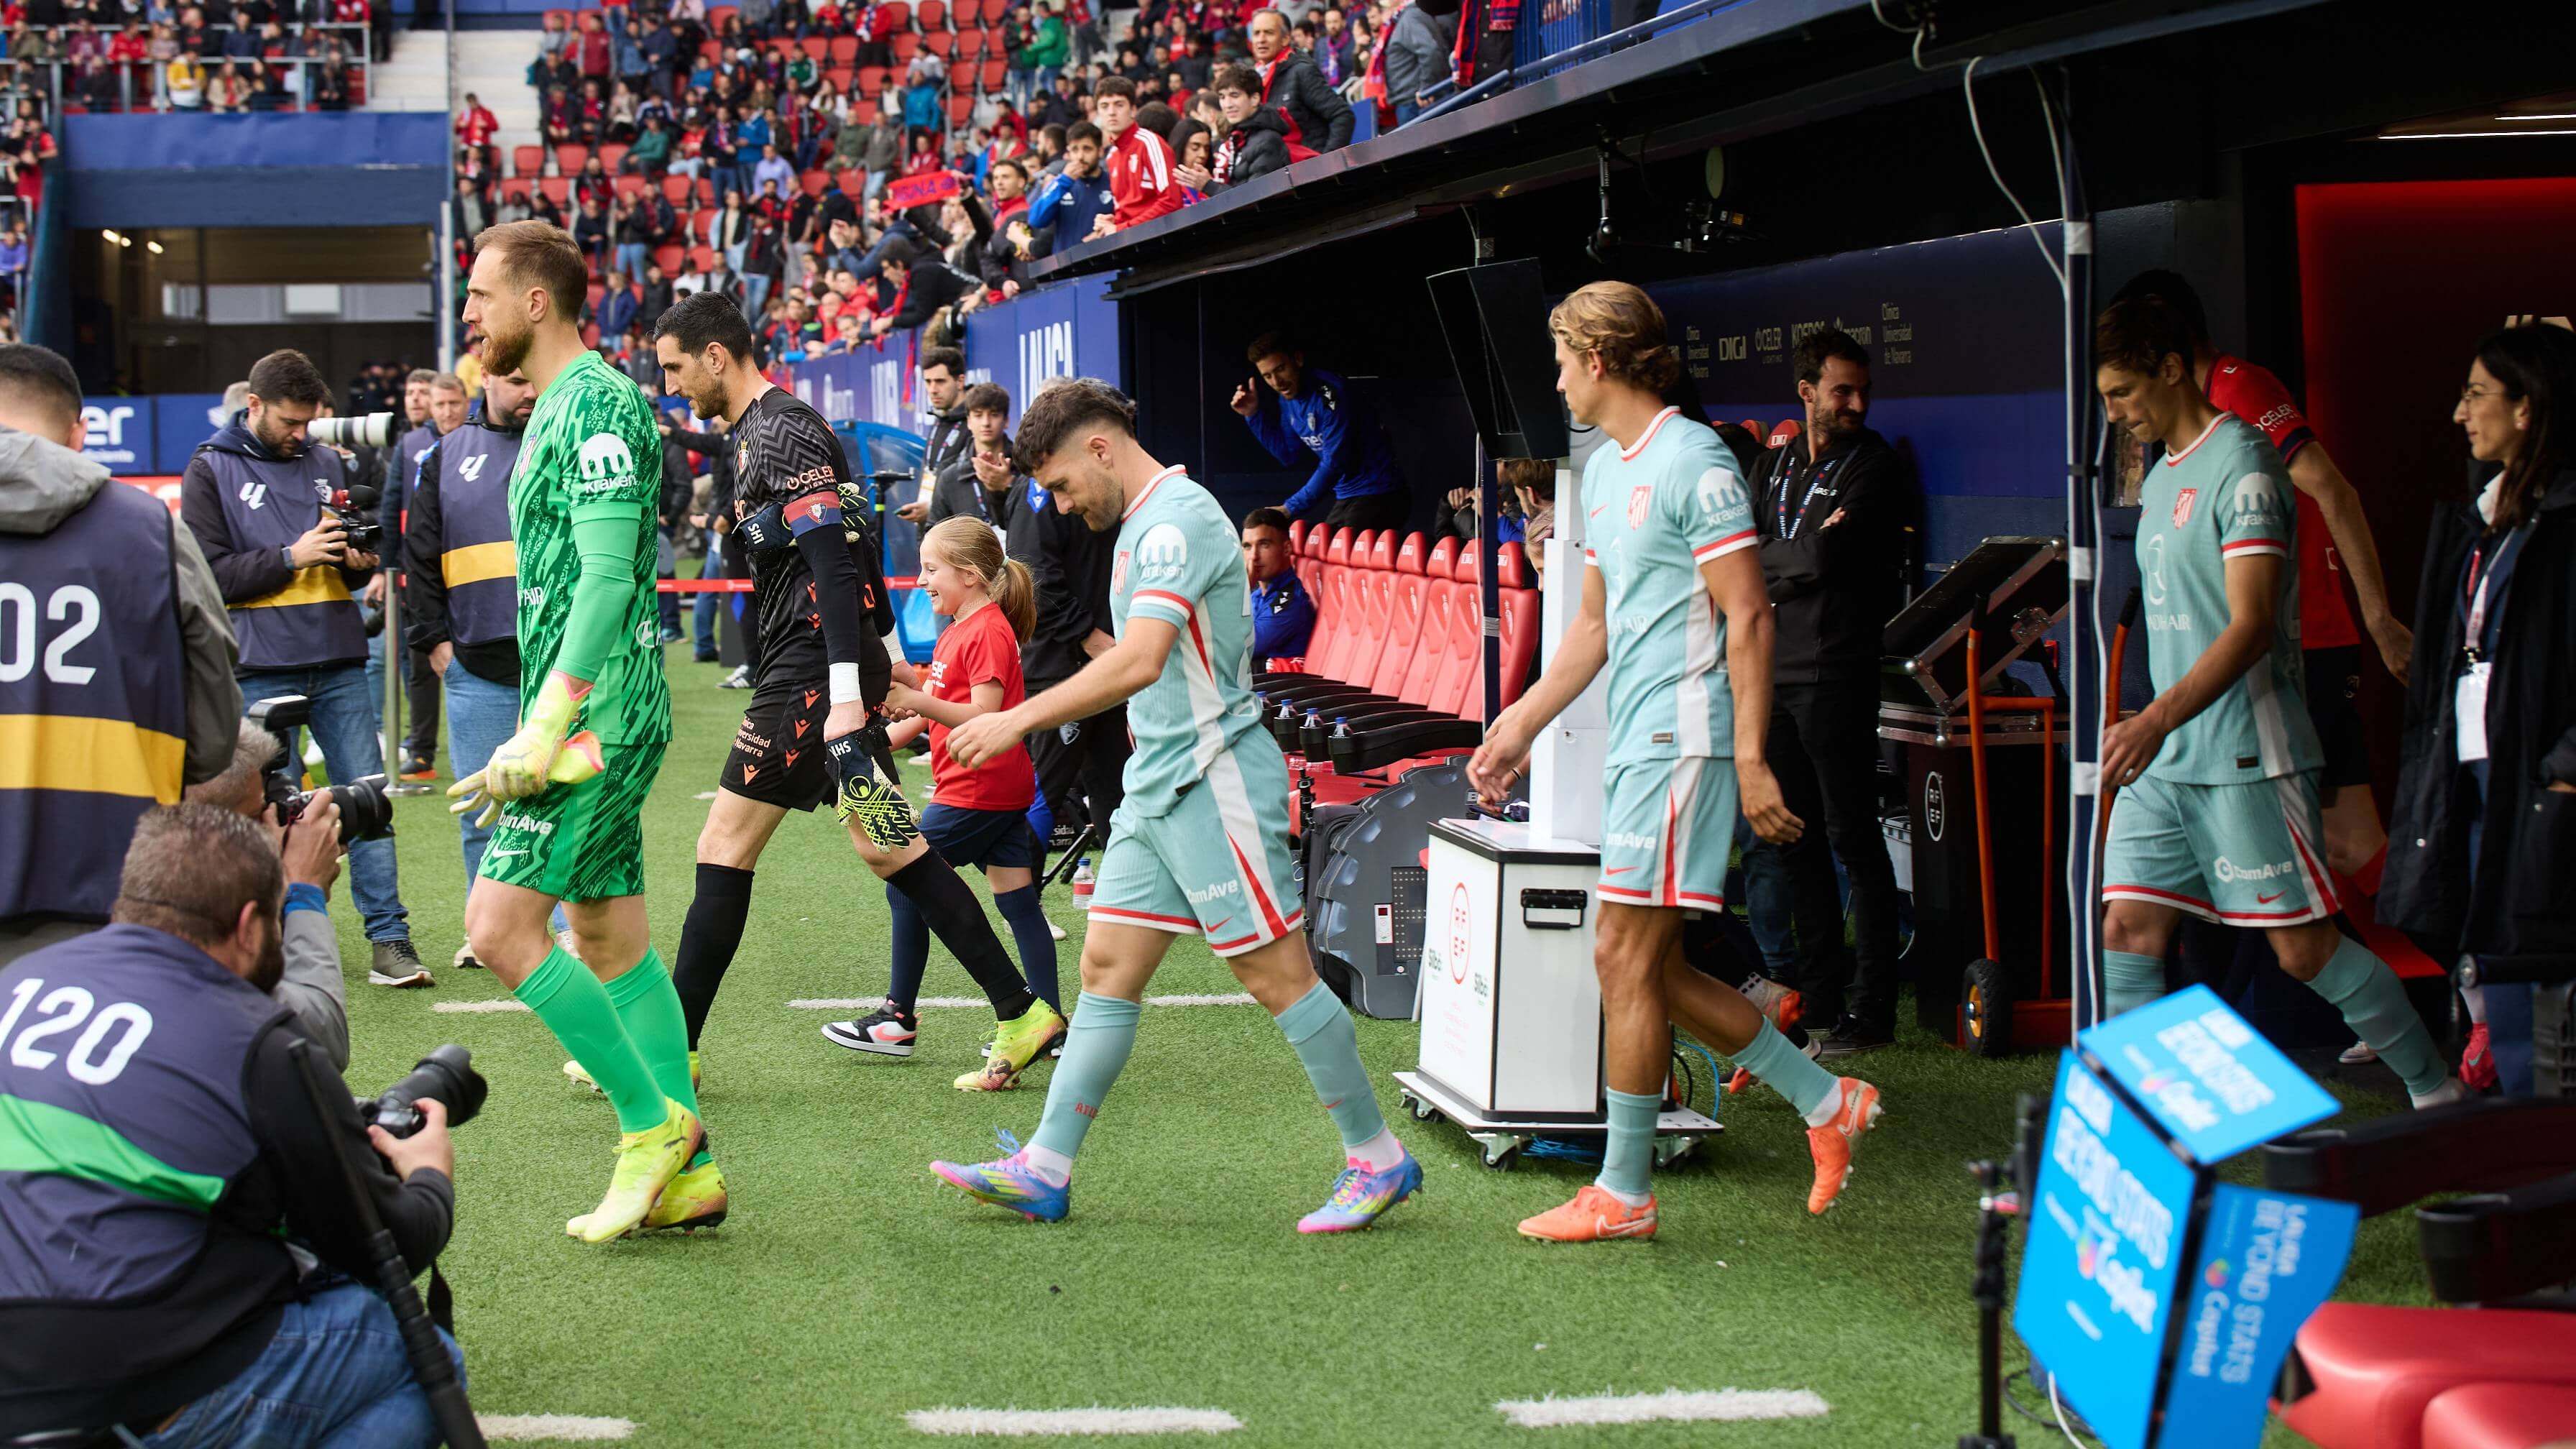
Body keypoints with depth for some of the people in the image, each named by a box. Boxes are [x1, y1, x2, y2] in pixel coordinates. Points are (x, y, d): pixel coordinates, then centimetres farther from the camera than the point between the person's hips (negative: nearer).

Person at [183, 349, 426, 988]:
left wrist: (360, 562, -1)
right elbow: (209, 574, -5)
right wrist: (293, 556, -14)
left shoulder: (327, 464, 14)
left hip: (339, 661, 3)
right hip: (260, 666, -3)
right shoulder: (211, 471, 3)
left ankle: (389, 939, 1)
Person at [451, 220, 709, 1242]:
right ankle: (687, 1171, 13)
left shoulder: (597, 404, -13)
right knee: (610, 938, 10)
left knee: (499, 927, -12)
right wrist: (536, 736, 23)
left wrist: (546, 726, -23)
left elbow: (607, 578, -21)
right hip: (595, 717, 10)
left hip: (597, 714, -10)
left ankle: (654, 1120, -4)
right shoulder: (558, 407, 19)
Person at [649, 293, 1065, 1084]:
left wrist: (846, 697, -26)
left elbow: (834, 564, -21)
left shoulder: (781, 433, -13)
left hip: (816, 672, -10)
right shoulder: (760, 432, 18)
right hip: (830, 669, 10)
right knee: (890, 848, 9)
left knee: (724, 848, -4)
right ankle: (1023, 1015, 9)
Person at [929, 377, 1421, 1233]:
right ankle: (1044, 1171, 7)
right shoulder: (1142, 525, 16)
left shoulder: (1176, 521, -16)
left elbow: (1140, 661, -28)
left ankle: (1378, 1161, 7)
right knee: (1107, 970, 6)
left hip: (1214, 780, -10)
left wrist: (1018, 721, -26)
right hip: (1157, 787, 10)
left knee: (1277, 975, -3)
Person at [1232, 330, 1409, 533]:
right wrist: (1254, 414, 6)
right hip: (1346, 497, 9)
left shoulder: (1330, 393, -20)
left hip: (1377, 496, -9)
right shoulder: (1289, 398, 7)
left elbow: (1334, 463, -22)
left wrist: (1290, 509, -20)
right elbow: (1290, 455, 15)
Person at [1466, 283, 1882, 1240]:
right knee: (1653, 968, 9)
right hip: (1636, 741, 10)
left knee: (1626, 957, -7)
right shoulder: (1604, 469, 17)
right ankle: (1825, 1102, 19)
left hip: (1682, 741, -10)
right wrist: (1519, 726, 22)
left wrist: (1751, 757, -19)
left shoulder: (1693, 463, -11)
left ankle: (1623, 1193, 1)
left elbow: (1749, 618, -15)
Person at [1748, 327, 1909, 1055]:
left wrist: (1770, 563, -1)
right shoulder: (1777, 465, 17)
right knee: (1794, 835, 11)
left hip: (1838, 674, -7)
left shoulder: (1874, 465, -3)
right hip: (1777, 668, 7)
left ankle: (1870, 1009, -4)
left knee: (1853, 838, -6)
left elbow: (1829, 556, -15)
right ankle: (1819, 990, 20)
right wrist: (1804, 555, -4)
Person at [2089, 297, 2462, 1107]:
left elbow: (2252, 624, -22)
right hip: (2165, 761, 8)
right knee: (2127, 927, 0)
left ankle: (2440, 1094, 12)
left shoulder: (2242, 465, -13)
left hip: (2248, 758, -8)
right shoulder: (2161, 476, 16)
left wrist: (2157, 720, -31)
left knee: (2305, 949, -3)